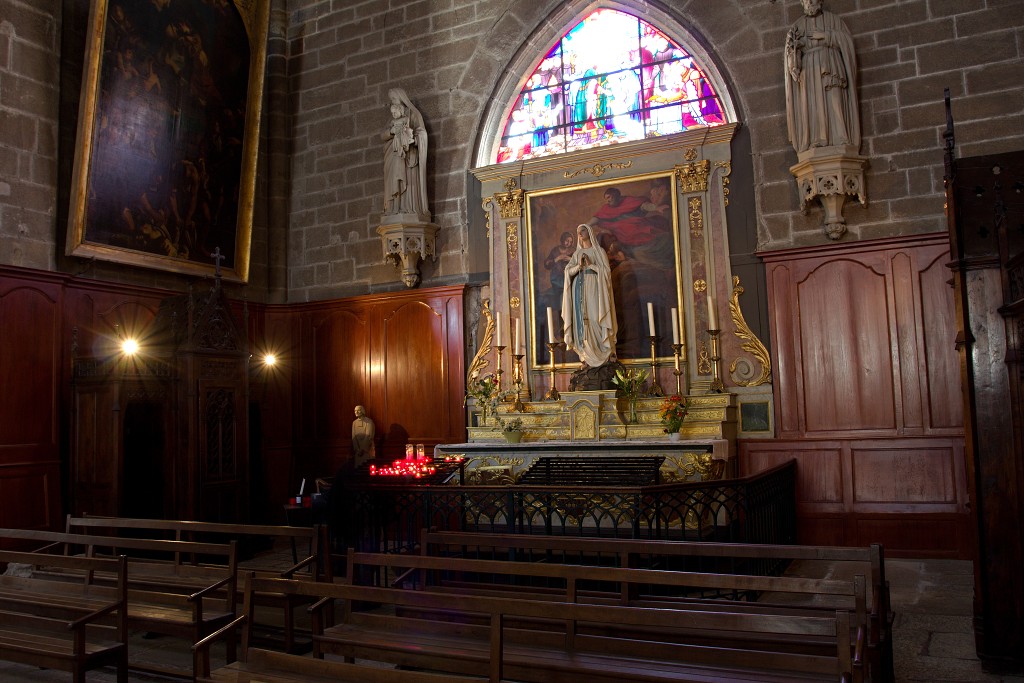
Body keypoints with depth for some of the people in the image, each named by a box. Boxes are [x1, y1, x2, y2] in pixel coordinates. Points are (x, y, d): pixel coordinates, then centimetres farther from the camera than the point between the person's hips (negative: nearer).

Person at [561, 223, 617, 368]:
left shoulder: (599, 251, 7)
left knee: (596, 318, -10)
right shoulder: (577, 253, 17)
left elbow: (606, 270, -3)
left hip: (594, 287, -3)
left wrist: (590, 264, -11)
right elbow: (568, 271, 6)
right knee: (582, 320, -3)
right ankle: (587, 357, -3)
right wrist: (579, 266, -11)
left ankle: (606, 354, -5)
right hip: (579, 288, 3)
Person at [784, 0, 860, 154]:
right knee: (812, 103, -13)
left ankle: (839, 138, -22)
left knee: (834, 100, -15)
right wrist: (793, 43, -12)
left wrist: (825, 36, -5)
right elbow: (791, 50, 10)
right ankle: (816, 141, -21)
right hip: (808, 67, 1)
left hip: (830, 65, -1)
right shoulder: (798, 25, 20)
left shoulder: (832, 19, 17)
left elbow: (847, 39, 7)